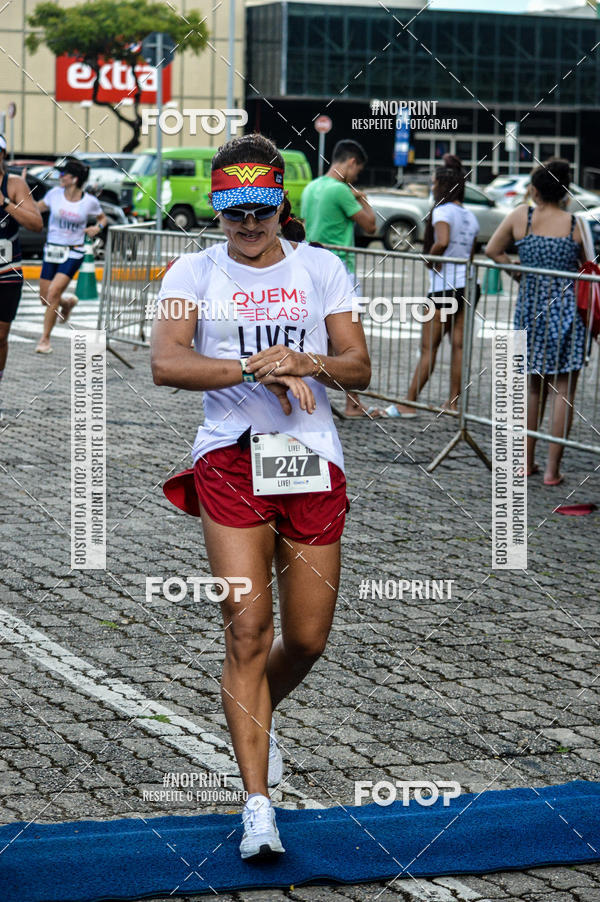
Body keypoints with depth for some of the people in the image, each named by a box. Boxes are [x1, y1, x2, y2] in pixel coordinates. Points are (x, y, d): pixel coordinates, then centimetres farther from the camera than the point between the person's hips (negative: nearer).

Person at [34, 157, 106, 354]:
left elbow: (102, 218, 14)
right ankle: (68, 301, 40)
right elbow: (36, 209, 13)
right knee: (45, 299, 4)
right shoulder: (55, 194, -2)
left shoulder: (90, 201, -6)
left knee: (53, 292, -20)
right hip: (51, 251, 4)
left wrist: (98, 227, -9)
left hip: (73, 253, -4)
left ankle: (45, 339, -9)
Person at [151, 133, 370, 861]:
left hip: (313, 461, 2)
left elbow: (358, 367, 6)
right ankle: (258, 805, -8)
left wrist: (306, 364, -15)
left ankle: (256, 718, 40)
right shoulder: (193, 273, 3)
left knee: (307, 638, 6)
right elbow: (166, 364, -12)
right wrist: (256, 369, -22)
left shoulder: (321, 268, 10)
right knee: (247, 629, -11)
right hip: (230, 460, -2)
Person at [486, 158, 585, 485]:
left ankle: (526, 461, 21)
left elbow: (492, 250, 5)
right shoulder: (575, 224, -5)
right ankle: (552, 469, 2)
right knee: (563, 390, 3)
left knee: (534, 387, 17)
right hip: (566, 308, -3)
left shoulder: (521, 216, -1)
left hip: (530, 308, 3)